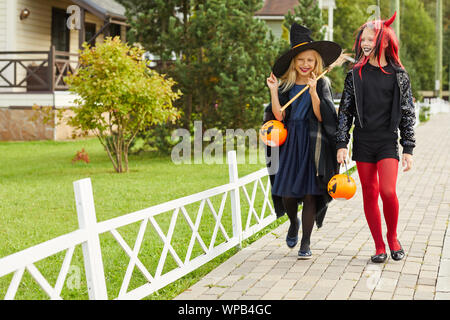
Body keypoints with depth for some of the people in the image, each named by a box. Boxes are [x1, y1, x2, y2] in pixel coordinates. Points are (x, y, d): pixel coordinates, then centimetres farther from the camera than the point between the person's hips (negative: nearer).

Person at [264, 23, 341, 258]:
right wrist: (273, 91, -9)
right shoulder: (285, 86, 7)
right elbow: (279, 116, -2)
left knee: (310, 193, -4)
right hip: (290, 144, 2)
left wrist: (313, 93, -20)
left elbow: (322, 116, -9)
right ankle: (294, 223, 33)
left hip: (313, 144, -2)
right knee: (287, 193, 1)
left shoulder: (321, 85, 1)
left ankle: (305, 243, 5)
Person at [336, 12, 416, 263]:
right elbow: (345, 111, 7)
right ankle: (379, 247, 13)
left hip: (388, 141, -2)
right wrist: (342, 144, -1)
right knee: (369, 194, 3)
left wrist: (408, 150, 0)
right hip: (363, 141, 2)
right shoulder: (356, 74, 6)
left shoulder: (399, 75, 2)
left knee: (388, 191, -16)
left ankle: (393, 237, 9)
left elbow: (408, 115, 4)